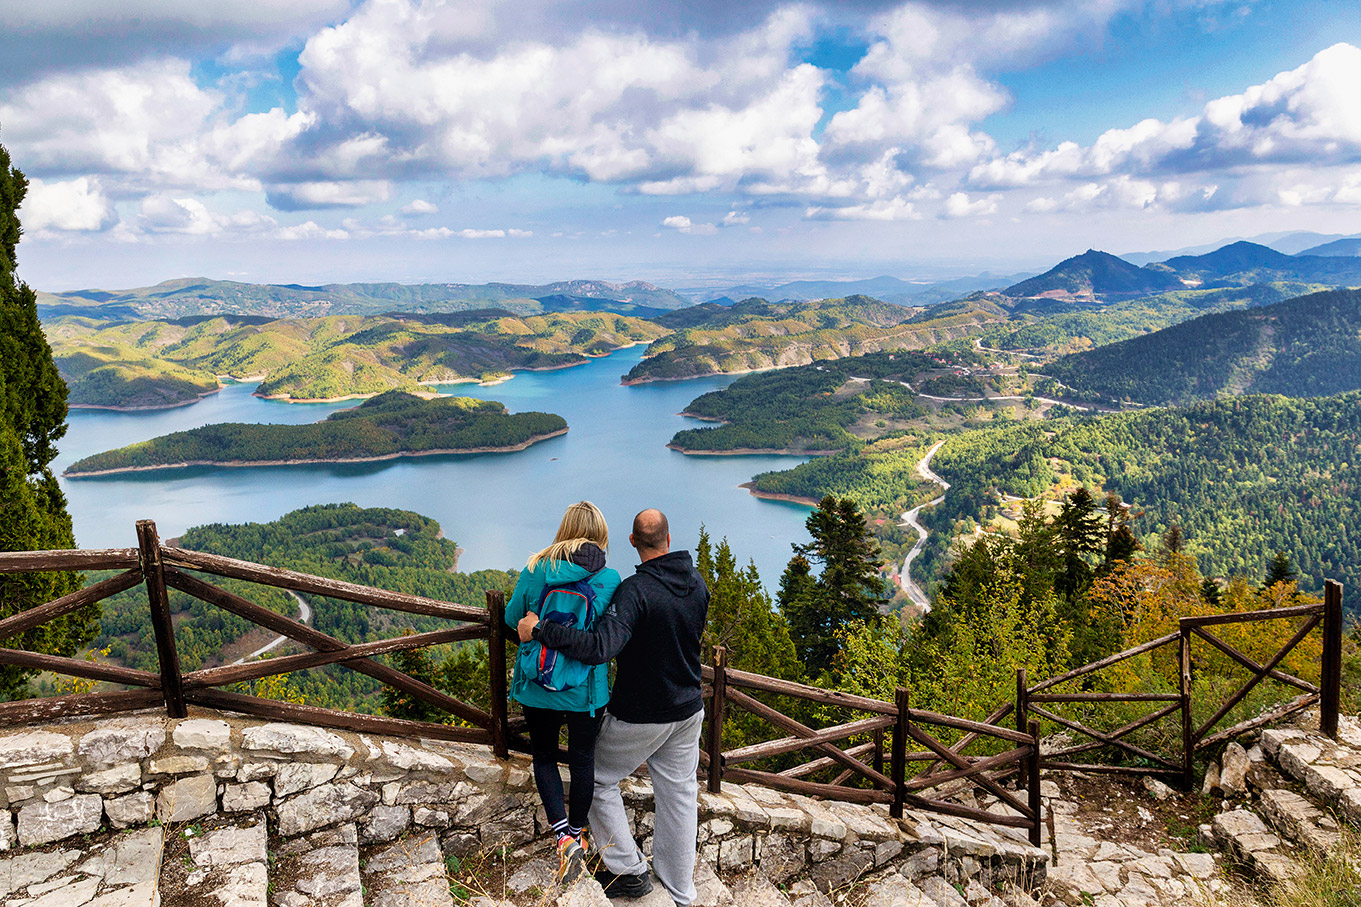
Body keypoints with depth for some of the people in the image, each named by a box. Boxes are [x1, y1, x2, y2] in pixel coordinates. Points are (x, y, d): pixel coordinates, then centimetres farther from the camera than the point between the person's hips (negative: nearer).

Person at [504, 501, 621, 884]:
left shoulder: (535, 570, -11)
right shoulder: (610, 579, -14)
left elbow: (512, 618, 1)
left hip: (537, 686, 1)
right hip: (586, 690, 0)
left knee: (544, 756, 20)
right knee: (582, 759, 20)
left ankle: (564, 837, 7)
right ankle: (577, 831, 38)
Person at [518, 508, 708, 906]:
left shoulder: (635, 590, -26)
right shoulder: (697, 584, -3)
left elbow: (599, 647, -38)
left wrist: (540, 629, -30)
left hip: (640, 716, -6)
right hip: (688, 709, 6)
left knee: (598, 780, 16)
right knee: (679, 795, 17)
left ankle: (628, 870, 19)